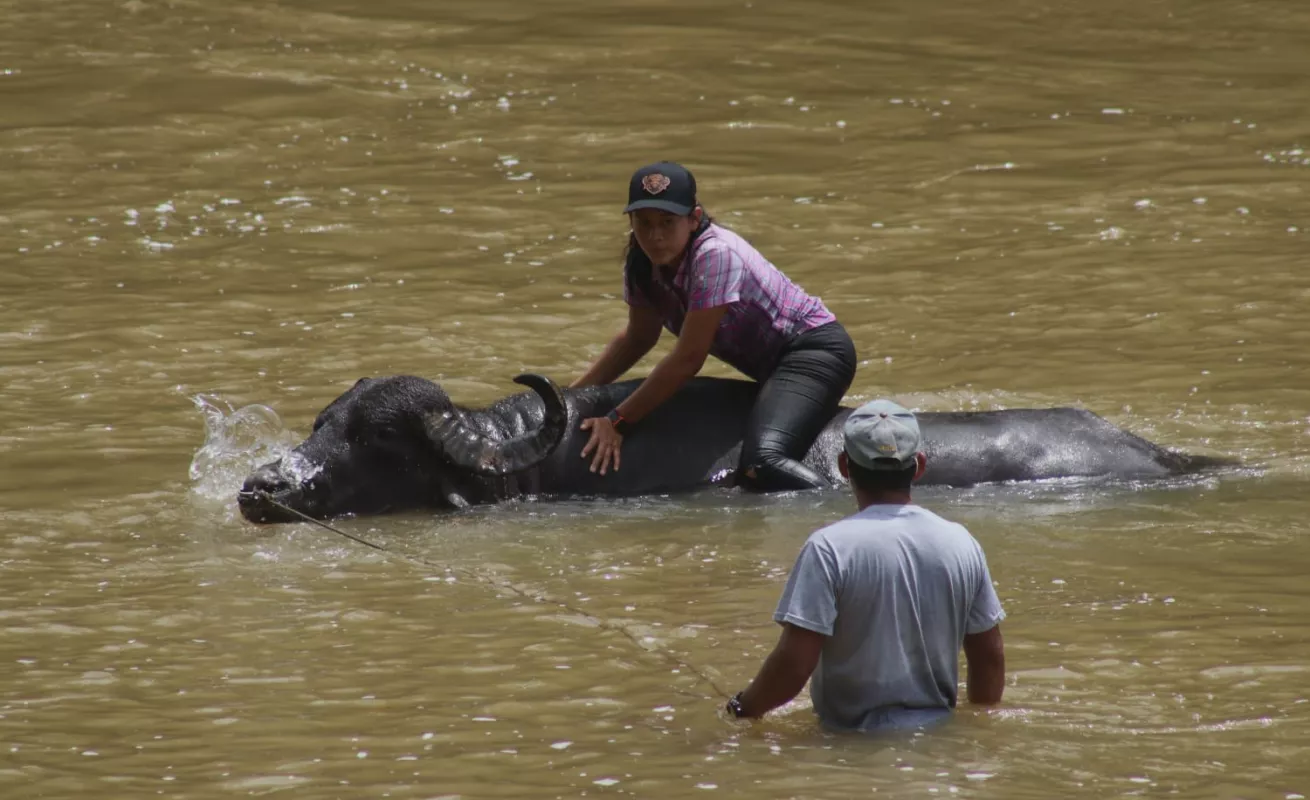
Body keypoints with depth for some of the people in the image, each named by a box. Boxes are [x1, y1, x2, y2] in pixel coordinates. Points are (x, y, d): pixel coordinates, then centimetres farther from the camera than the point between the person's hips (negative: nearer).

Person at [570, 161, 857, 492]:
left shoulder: (715, 256, -27)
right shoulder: (641, 263, -1)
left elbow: (688, 358, -25)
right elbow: (638, 339, 17)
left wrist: (617, 421, -20)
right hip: (769, 366, 10)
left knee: (763, 463, -34)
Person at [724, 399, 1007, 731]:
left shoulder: (829, 548, -8)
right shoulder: (960, 543, 6)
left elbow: (794, 662, -12)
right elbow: (991, 657, 14)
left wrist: (744, 708, 6)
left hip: (853, 733, -5)